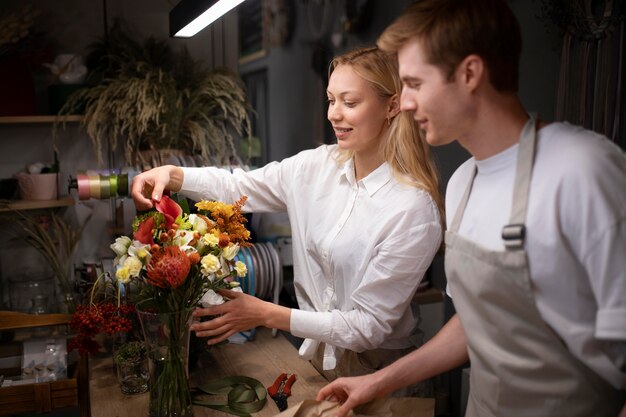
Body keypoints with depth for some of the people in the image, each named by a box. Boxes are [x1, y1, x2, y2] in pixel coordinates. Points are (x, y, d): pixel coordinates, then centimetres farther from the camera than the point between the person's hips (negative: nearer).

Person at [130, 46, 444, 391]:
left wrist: (266, 315, -25)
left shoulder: (415, 208, -24)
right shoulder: (316, 166, -6)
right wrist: (170, 174, -17)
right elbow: (237, 188, 1)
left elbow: (370, 326, -22)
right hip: (317, 356, 5)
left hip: (379, 371, -4)